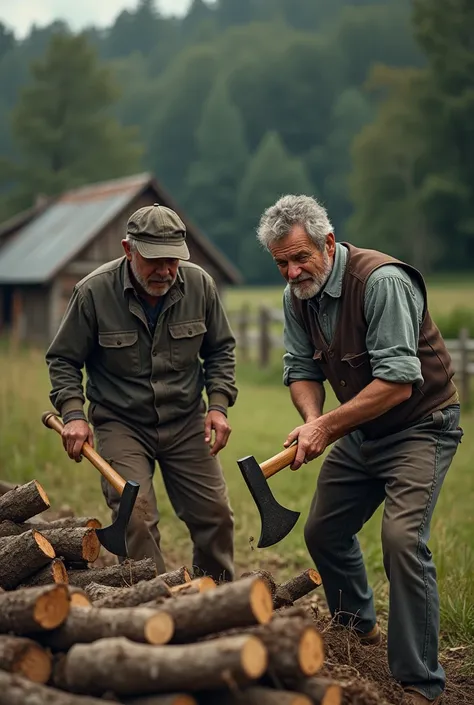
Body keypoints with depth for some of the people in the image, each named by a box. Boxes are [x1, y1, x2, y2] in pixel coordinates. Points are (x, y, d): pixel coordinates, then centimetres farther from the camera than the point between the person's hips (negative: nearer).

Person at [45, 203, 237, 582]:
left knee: (215, 514, 3)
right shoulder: (94, 291, -14)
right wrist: (73, 414, -16)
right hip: (121, 423, -3)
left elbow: (221, 350, 8)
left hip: (186, 422, 3)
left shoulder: (200, 284, -7)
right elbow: (63, 359, -3)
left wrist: (219, 404, -4)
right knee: (136, 517, -18)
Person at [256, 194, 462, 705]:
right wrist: (313, 421, -18)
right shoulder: (297, 296, -2)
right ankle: (358, 630, 40)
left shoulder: (381, 282, -27)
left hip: (419, 426, -8)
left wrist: (328, 427, -28)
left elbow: (397, 382, -31)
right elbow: (301, 370, 3)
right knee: (323, 532, 14)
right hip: (359, 431, 8)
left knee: (402, 538, -22)